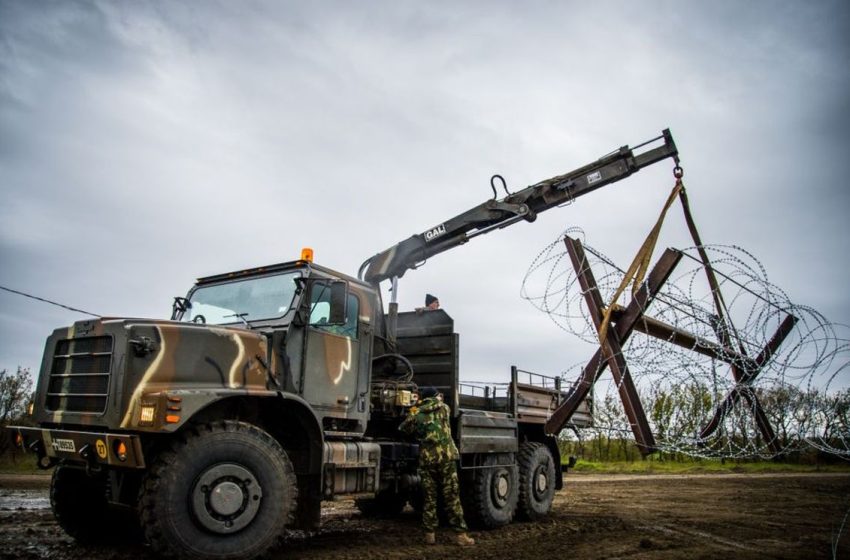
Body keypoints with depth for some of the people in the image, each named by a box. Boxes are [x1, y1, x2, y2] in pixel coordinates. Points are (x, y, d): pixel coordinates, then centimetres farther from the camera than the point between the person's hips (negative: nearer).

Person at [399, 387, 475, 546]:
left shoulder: (415, 415, 8)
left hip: (426, 458, 1)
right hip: (446, 456, -1)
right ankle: (461, 534, 3)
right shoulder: (443, 408, 8)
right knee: (452, 497, 3)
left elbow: (403, 429, 19)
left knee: (429, 498, 9)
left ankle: (430, 534, 10)